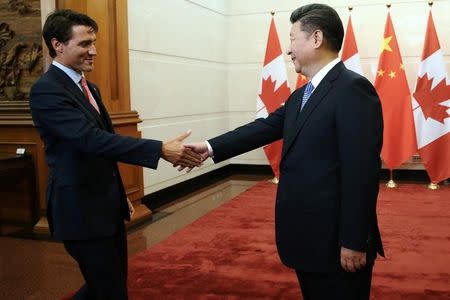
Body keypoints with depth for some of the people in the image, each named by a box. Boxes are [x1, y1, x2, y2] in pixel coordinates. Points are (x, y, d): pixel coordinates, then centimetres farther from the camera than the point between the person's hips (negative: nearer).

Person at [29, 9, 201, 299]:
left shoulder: (89, 88, 12)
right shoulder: (47, 90, -18)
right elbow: (92, 140, -30)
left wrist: (120, 195, 21)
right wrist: (160, 149, -35)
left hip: (107, 206, 9)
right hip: (82, 211, -9)